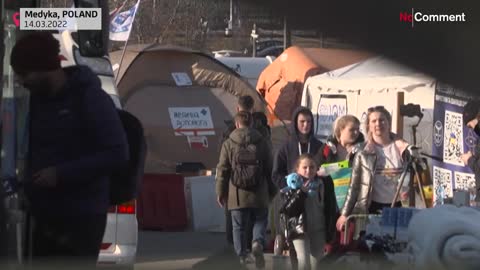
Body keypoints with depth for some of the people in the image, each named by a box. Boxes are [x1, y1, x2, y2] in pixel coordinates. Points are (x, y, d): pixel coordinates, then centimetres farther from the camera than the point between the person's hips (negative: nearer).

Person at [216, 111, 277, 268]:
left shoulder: (229, 144, -2)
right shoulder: (261, 143, 3)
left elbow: (222, 170, -1)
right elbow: (270, 169, 7)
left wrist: (221, 193, 7)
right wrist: (272, 191, 17)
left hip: (237, 195, -1)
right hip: (259, 195, 1)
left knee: (239, 227, 7)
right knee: (260, 221, 15)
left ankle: (242, 257, 3)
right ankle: (258, 242, -13)